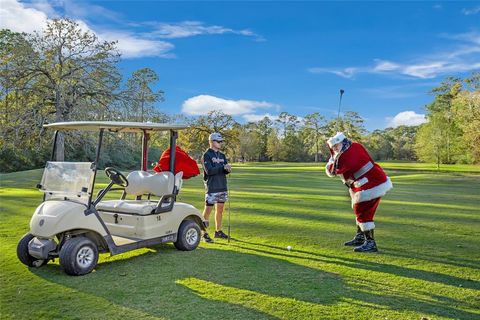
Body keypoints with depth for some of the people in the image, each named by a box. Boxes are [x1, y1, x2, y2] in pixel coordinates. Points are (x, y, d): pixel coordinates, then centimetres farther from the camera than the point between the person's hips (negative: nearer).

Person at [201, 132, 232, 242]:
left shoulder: (222, 155, 14)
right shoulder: (206, 155, -7)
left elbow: (225, 170, 9)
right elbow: (209, 170, -18)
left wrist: (228, 169, -14)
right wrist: (223, 168, -24)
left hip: (222, 187, 7)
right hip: (212, 187, -7)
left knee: (220, 209, 12)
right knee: (208, 209, -3)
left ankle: (218, 231, 24)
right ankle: (204, 234, 4)